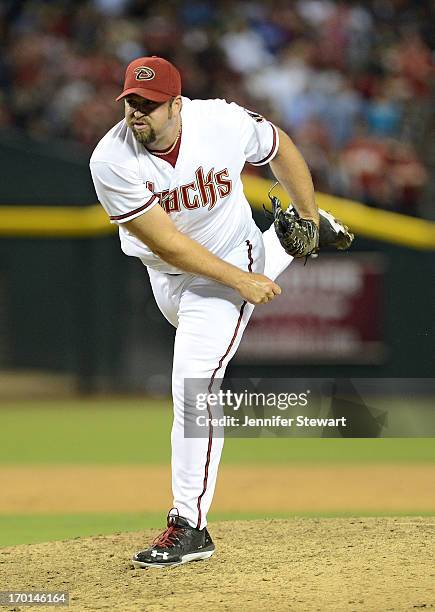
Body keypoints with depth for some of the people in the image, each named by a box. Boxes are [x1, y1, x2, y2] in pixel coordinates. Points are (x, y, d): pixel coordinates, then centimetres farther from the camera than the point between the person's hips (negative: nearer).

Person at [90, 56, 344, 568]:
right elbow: (164, 242, -26)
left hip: (232, 255, -3)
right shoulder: (111, 161, -28)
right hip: (166, 273, 4)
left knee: (194, 383, -18)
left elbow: (280, 149, -3)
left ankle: (189, 525, -15)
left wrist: (308, 220, 3)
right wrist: (240, 280, -26)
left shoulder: (224, 123, -26)